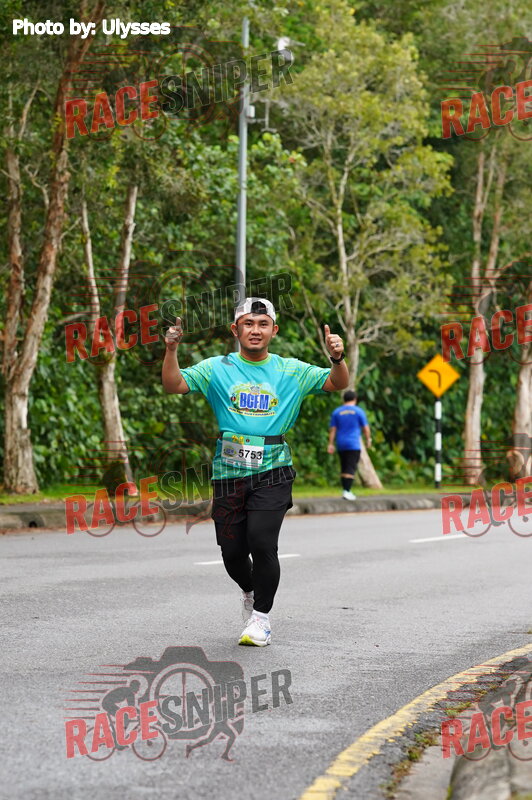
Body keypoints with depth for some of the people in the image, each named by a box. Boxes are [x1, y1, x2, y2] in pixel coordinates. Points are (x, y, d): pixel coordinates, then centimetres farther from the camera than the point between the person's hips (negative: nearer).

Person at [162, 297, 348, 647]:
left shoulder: (290, 371, 9)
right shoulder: (217, 369, 7)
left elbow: (337, 384, 5)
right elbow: (174, 385, -2)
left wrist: (337, 358, -15)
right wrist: (171, 350, -18)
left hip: (272, 473, -1)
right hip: (229, 472, 1)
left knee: (262, 542, -17)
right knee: (232, 550, 3)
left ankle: (261, 617, 1)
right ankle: (250, 592, 37)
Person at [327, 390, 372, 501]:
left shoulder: (336, 412, 6)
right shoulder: (358, 411, -2)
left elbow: (332, 429, 3)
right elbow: (365, 428, 0)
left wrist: (330, 444, 3)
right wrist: (368, 440, 14)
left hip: (341, 445, 4)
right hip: (354, 445, -4)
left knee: (344, 468, 13)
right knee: (351, 469, -7)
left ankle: (346, 491, 13)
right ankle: (347, 491, -17)